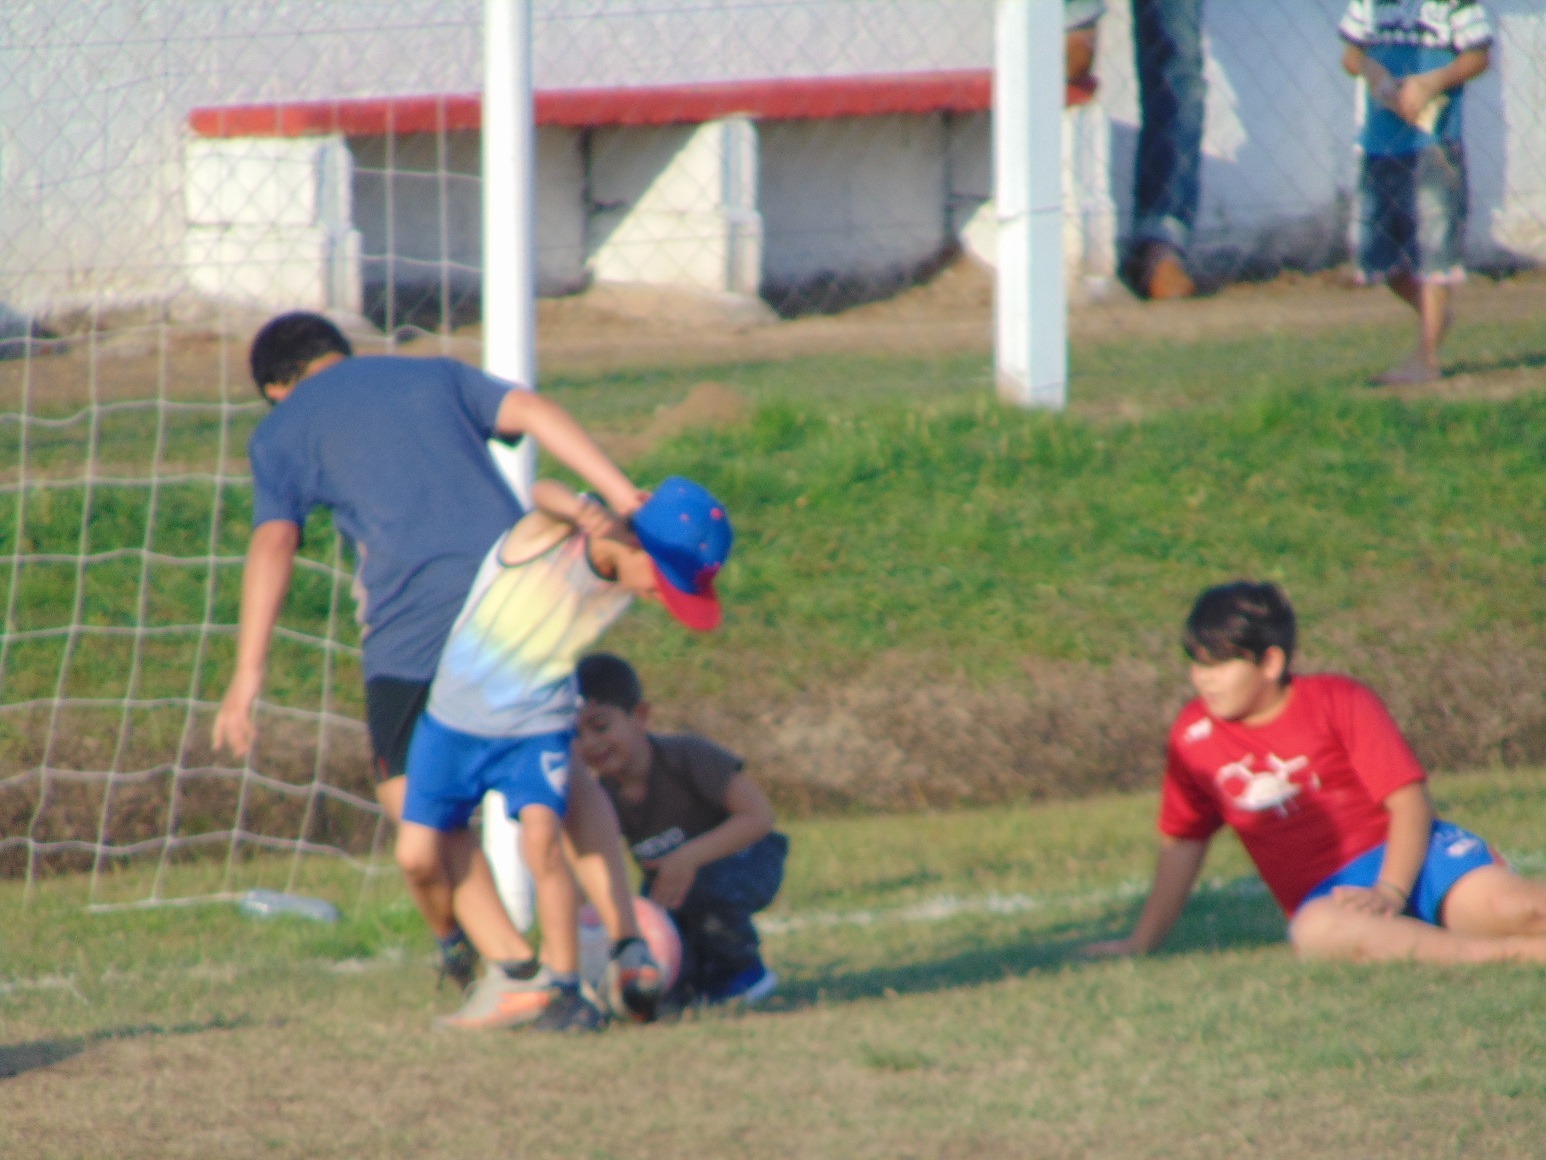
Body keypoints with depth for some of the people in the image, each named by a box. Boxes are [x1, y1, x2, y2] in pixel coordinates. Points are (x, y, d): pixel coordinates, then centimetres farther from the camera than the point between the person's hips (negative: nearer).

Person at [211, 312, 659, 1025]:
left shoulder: (284, 431, 17)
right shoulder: (434, 376, 27)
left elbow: (273, 543, 2)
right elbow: (532, 414, 10)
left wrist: (247, 676, -5)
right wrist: (622, 497, 1)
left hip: (417, 607, -4)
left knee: (412, 795, 10)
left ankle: (510, 964, -4)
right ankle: (628, 944, 11)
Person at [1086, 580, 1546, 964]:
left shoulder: (1337, 701, 2)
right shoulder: (1194, 736, 10)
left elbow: (1409, 801, -4)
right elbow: (1180, 844, 21)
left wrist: (1389, 892, -18)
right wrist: (1141, 943, 20)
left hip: (1403, 859, 0)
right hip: (1327, 895, 0)